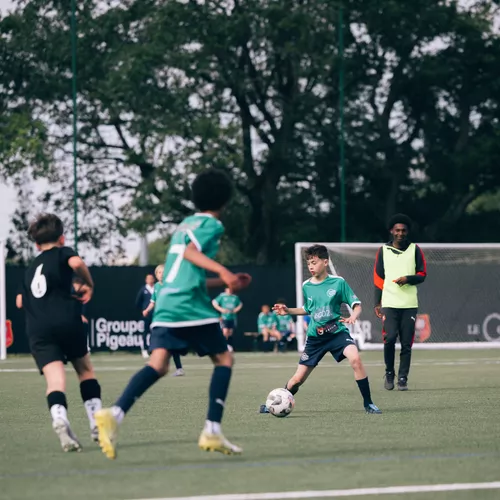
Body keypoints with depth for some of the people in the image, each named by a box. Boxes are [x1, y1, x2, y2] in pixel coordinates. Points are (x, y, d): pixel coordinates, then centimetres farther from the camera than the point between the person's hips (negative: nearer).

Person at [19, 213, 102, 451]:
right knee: (85, 370, 20)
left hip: (37, 331, 2)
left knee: (55, 379, -12)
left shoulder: (30, 269, 27)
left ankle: (60, 419, -40)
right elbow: (76, 263, -12)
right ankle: (97, 423, 13)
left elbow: (22, 302, 34)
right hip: (67, 321, -2)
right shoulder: (62, 252, 11)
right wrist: (89, 285, 4)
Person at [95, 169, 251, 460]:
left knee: (158, 366, -8)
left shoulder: (184, 225, 27)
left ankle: (115, 414, -33)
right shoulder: (212, 225, 2)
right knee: (224, 359, 9)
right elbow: (191, 252, -17)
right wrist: (223, 271, -28)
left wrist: (226, 282, 37)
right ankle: (212, 432, 1)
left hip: (165, 305, 7)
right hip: (192, 307, -7)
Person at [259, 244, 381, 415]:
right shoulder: (306, 286, 4)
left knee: (355, 359, -31)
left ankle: (368, 403, -18)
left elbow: (356, 304, -4)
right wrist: (288, 311, 8)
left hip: (337, 332, -3)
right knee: (298, 378, 3)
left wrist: (353, 316, -25)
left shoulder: (338, 282, -7)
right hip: (315, 337, 3)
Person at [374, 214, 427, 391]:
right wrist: (377, 303, 5)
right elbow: (378, 278, 10)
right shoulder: (383, 250, 8)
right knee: (389, 338, -14)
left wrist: (408, 279, -13)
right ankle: (389, 372, 6)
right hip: (389, 303, -1)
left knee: (406, 343, -3)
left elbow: (422, 274, 8)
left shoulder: (415, 250, 8)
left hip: (410, 304, 1)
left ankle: (403, 378, 5)